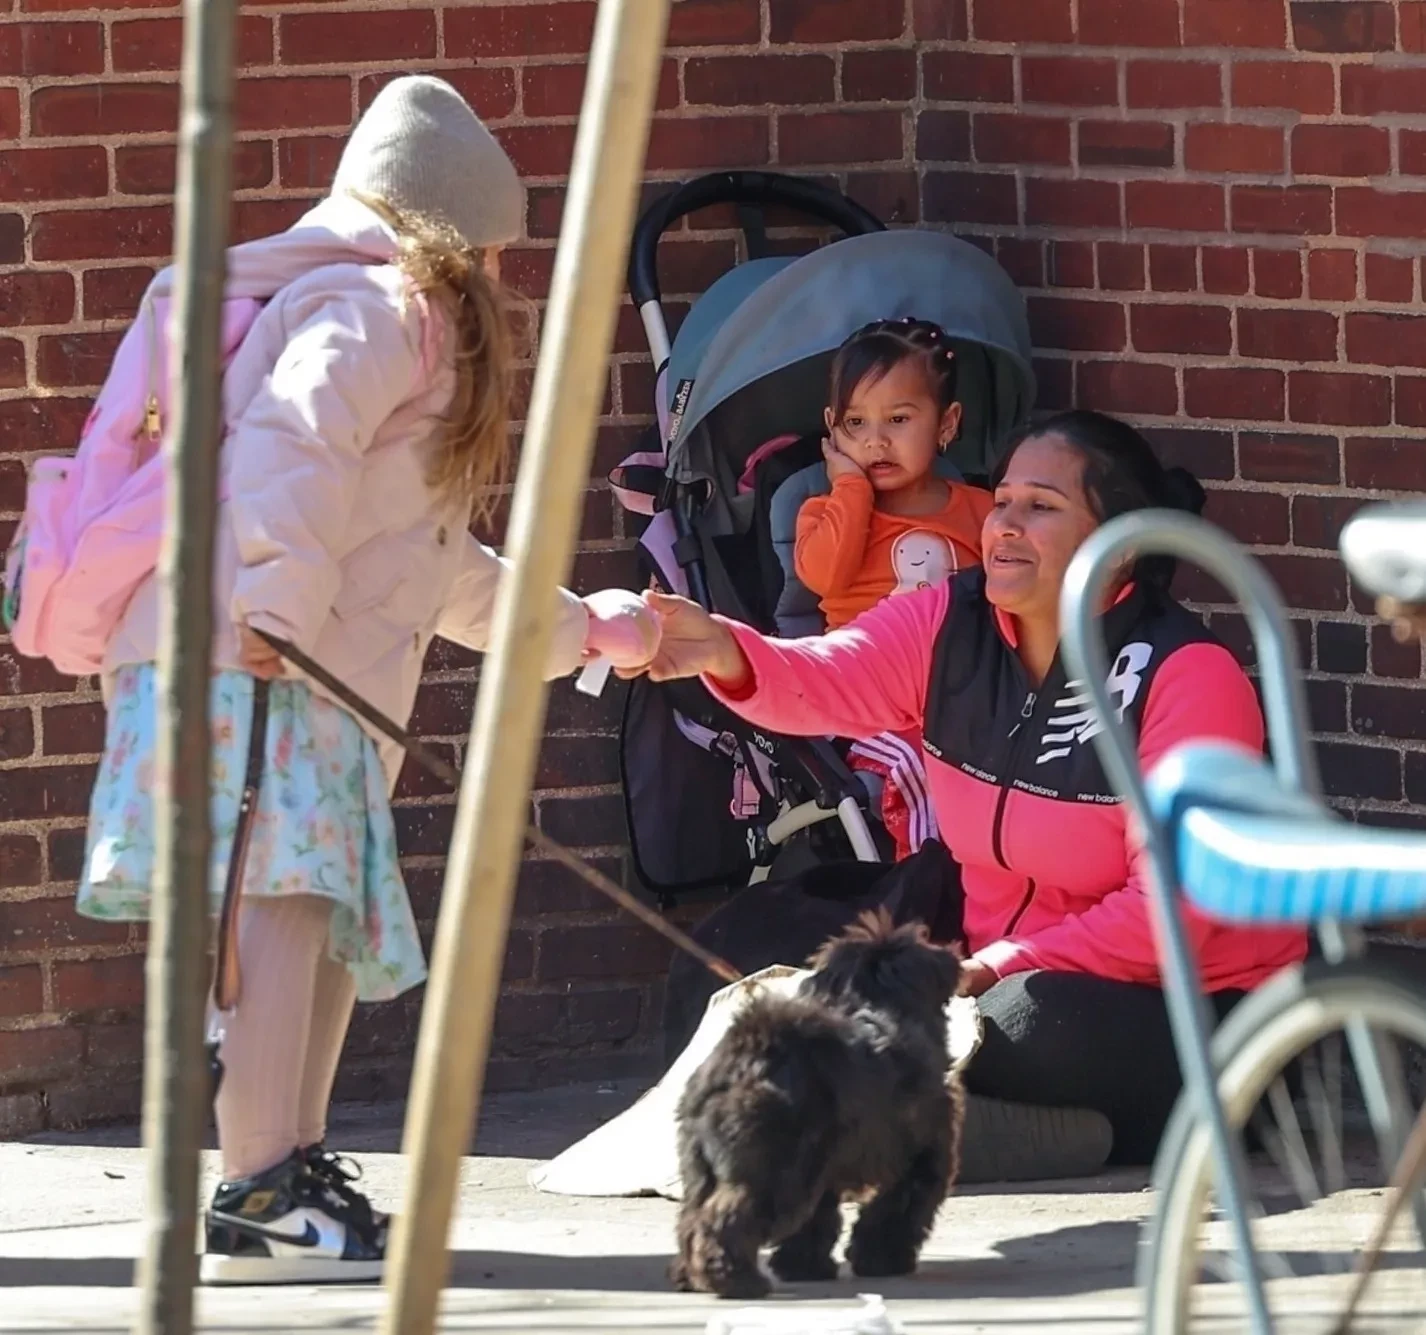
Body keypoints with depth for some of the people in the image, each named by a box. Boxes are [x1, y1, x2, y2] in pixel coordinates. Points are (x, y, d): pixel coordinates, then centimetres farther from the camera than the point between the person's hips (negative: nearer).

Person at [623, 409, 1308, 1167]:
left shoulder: (1188, 677, -18)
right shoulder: (948, 627, -1)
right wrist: (721, 652, -43)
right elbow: (823, 684, -21)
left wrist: (995, 970, -28)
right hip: (989, 967, 7)